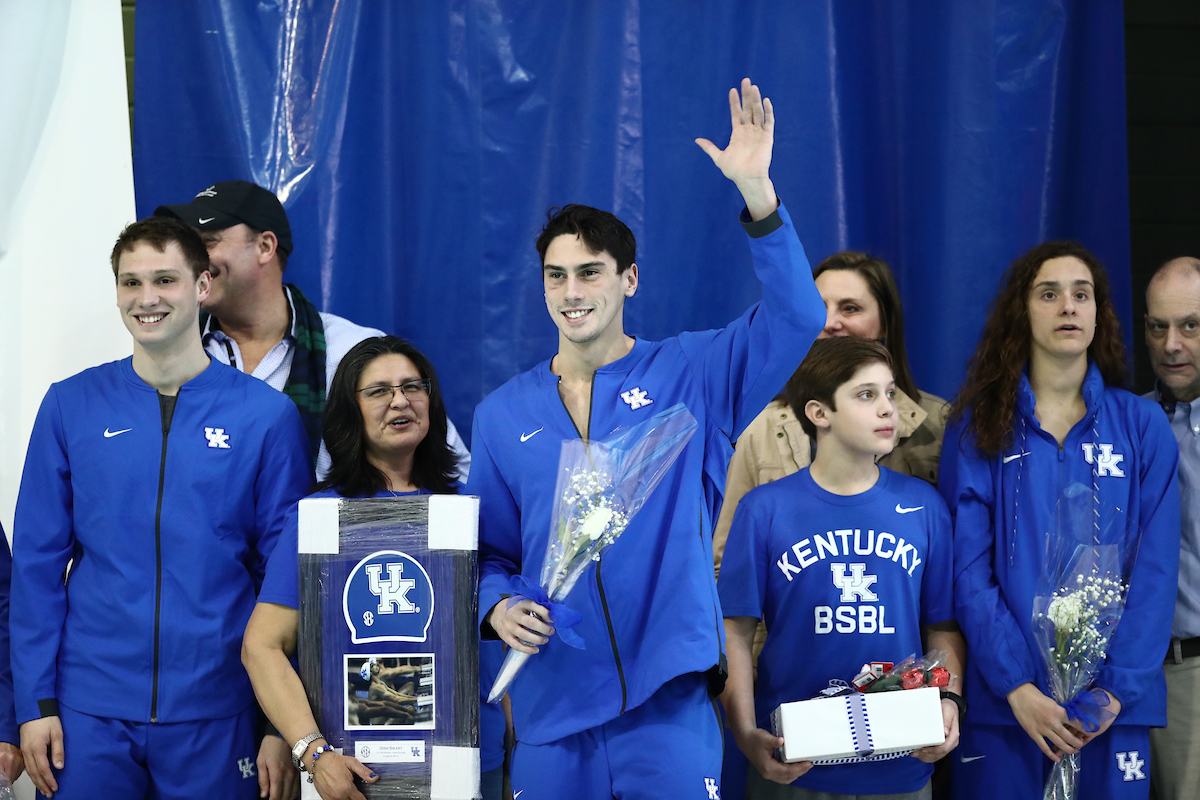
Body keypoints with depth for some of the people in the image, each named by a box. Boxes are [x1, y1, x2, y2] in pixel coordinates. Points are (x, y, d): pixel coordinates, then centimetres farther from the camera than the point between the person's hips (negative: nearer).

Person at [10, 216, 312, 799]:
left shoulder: (266, 416, 0)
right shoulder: (71, 406, 3)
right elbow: (37, 563, 4)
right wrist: (35, 701, -3)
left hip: (215, 711, -1)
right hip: (90, 708, 1)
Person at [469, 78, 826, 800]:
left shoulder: (688, 375, 2)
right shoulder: (504, 414, 11)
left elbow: (796, 315, -12)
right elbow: (491, 546, 16)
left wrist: (756, 191, -23)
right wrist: (497, 606, -6)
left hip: (669, 706, -2)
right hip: (552, 710, 3)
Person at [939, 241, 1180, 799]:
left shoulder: (1142, 426, 4)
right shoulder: (977, 429, 2)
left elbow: (1156, 571, -1)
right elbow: (969, 570, -4)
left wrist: (1117, 690, -12)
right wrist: (1017, 687, -15)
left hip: (1113, 703, 1)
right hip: (1003, 704, -1)